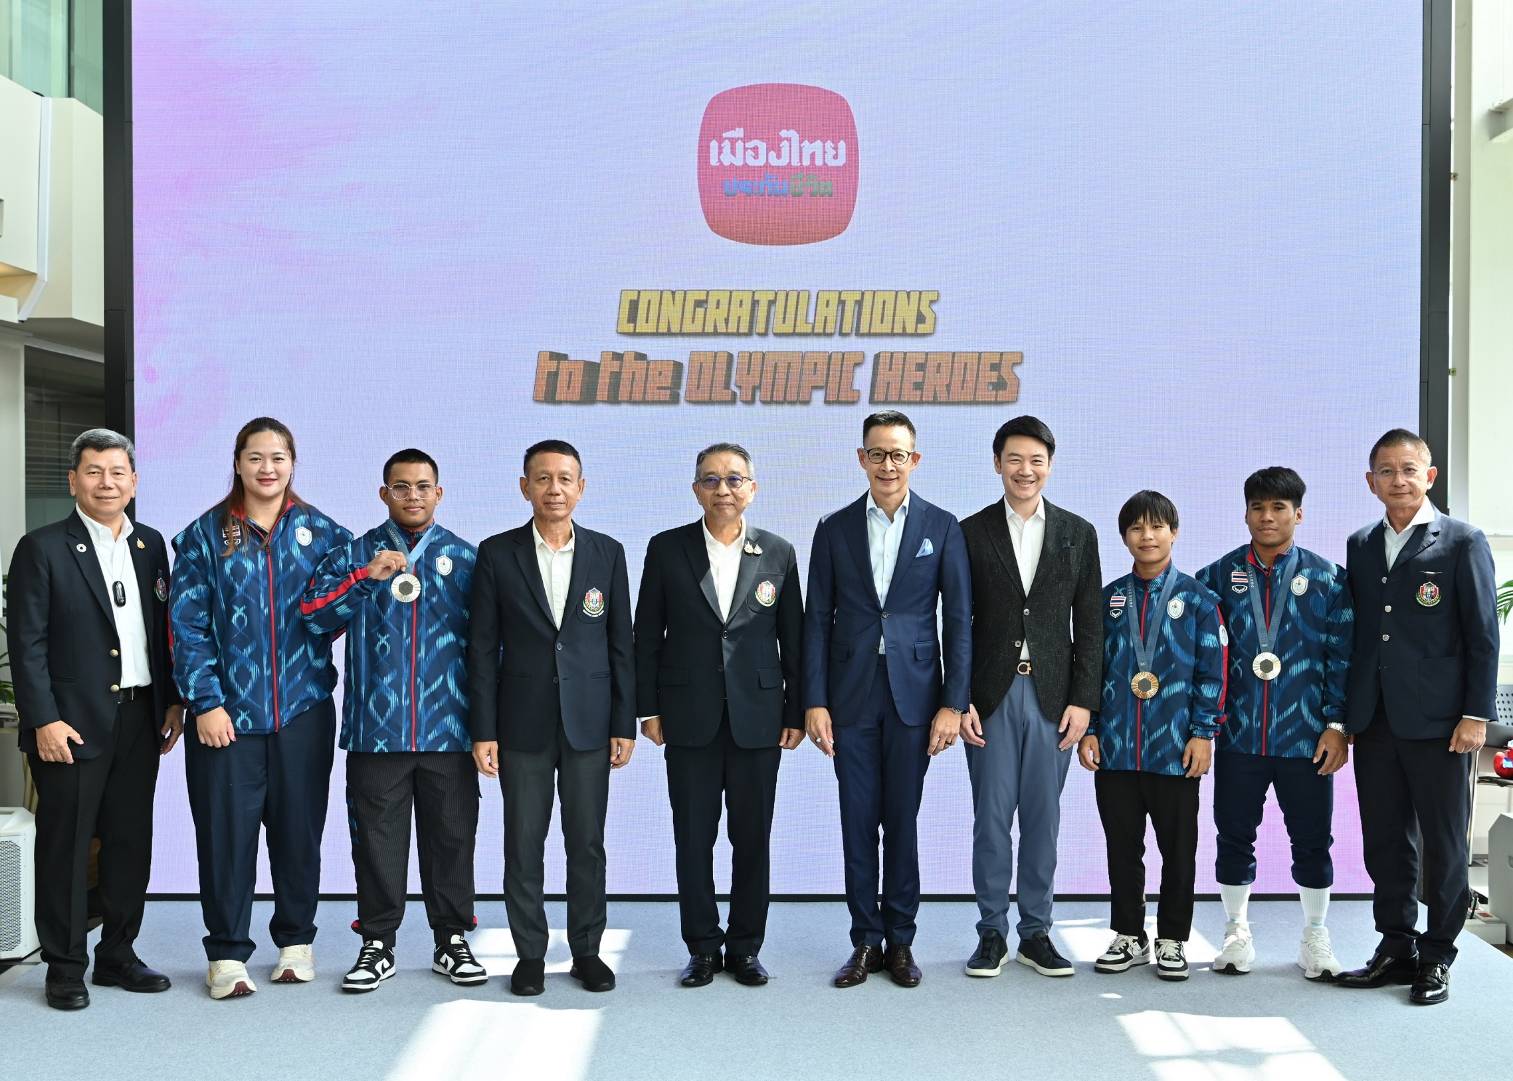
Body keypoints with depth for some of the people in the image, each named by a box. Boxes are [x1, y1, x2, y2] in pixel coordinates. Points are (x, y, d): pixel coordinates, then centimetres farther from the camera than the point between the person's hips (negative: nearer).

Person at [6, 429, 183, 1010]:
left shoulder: (150, 544, 11)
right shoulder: (42, 549, -5)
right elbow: (26, 644, -8)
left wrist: (172, 700, 9)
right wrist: (43, 720, -14)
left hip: (140, 719, 5)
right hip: (73, 723, -5)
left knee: (131, 842, 11)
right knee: (65, 846, 3)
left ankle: (117, 953, 24)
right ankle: (64, 968, 14)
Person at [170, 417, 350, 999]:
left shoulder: (321, 532, 6)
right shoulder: (205, 535, 3)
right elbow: (187, 624, -1)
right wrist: (205, 701, -8)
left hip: (303, 710, 1)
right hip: (228, 711, -1)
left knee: (299, 828, 9)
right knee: (226, 831, 1)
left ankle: (296, 940, 23)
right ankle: (227, 953, 12)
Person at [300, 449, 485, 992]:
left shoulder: (466, 559, 7)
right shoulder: (352, 556, 6)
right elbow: (310, 615, -7)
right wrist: (367, 577, -17)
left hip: (448, 731, 0)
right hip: (375, 729, 0)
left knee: (451, 838, 7)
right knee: (377, 841, 6)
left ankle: (452, 939, 21)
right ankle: (378, 944, 18)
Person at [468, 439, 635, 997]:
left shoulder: (607, 553, 4)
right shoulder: (497, 553, 0)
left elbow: (620, 643, 5)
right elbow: (482, 647, 0)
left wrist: (624, 725, 0)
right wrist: (482, 731, -4)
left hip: (589, 722, 1)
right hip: (523, 725, -1)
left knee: (587, 842, 6)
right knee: (523, 845, 5)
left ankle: (586, 949, 19)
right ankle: (530, 954, 17)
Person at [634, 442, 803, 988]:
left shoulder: (778, 553, 4)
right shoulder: (666, 549, 2)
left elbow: (793, 638, 6)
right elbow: (647, 636, 4)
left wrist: (796, 713, 2)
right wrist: (649, 709, 0)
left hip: (758, 718, 0)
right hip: (690, 719, 0)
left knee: (752, 839, 6)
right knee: (693, 839, 5)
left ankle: (746, 947, 18)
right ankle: (703, 948, 17)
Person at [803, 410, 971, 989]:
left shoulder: (942, 527, 2)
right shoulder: (835, 528, 5)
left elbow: (958, 620, 0)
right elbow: (817, 619, 4)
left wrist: (953, 703, -5)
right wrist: (814, 701, -3)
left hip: (913, 695, -1)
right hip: (851, 696, 1)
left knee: (902, 821, 5)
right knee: (858, 822, 5)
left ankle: (900, 940, 17)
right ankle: (866, 940, 15)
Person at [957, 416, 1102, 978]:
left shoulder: (1079, 534, 6)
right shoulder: (971, 533, 3)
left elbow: (1089, 627, 5)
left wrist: (1083, 700, -3)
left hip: (1053, 695, 1)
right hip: (991, 697, -1)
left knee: (1042, 819, 7)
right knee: (991, 818, 3)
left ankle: (1036, 933, 17)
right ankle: (992, 934, 13)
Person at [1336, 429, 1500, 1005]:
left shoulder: (1462, 542, -2)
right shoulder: (1361, 545, 12)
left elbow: (1483, 635, -5)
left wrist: (1476, 715, -10)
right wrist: (1349, 711, 9)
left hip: (1437, 721, -5)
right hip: (1374, 720, 5)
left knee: (1444, 844, 4)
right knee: (1384, 840, 10)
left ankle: (1437, 956, 15)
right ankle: (1396, 946, 22)